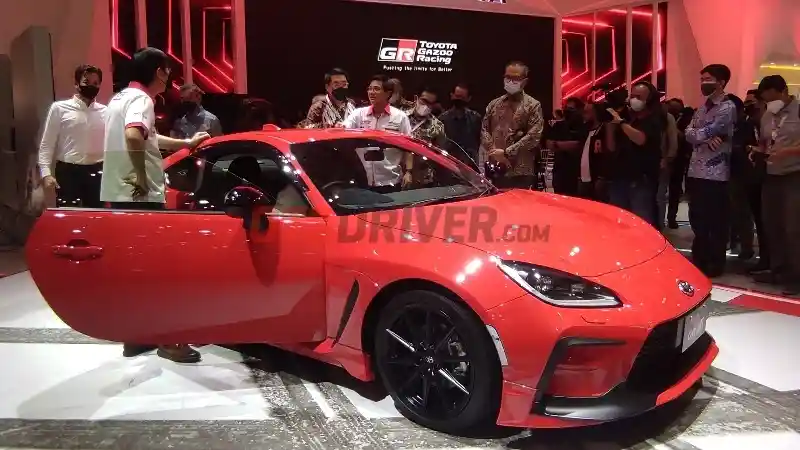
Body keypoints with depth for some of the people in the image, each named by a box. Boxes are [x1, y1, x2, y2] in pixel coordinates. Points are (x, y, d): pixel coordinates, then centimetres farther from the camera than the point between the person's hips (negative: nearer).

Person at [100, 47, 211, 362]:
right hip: (139, 196, -10)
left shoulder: (121, 97, 18)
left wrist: (186, 143, 38)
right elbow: (134, 136, -35)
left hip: (118, 194, 10)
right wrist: (142, 179, -26)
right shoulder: (140, 99, -14)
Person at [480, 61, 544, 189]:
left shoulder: (533, 105, 1)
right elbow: (484, 130, 11)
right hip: (494, 170, 4)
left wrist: (506, 152, -12)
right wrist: (494, 152, -6)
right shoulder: (494, 104, 17)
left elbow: (534, 136, -9)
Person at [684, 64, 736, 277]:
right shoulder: (702, 108, 16)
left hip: (715, 173, -8)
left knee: (716, 221, 1)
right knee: (697, 219, 13)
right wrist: (707, 138, -14)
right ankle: (699, 260, 25)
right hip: (696, 171, 8)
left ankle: (715, 264, 10)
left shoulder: (727, 107, -9)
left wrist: (697, 134, 2)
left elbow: (707, 132, -18)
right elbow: (689, 134, 4)